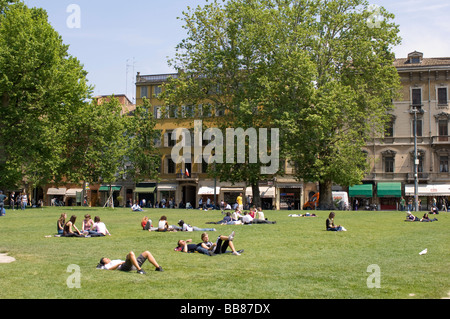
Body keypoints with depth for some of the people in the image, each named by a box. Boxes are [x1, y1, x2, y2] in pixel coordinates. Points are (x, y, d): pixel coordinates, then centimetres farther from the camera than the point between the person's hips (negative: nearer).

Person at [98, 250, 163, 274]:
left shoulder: (115, 261, 41)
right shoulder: (107, 265, 17)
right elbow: (110, 268, -6)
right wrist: (119, 263, -11)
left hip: (133, 265, 8)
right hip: (125, 267, -8)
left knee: (147, 253, 2)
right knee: (131, 253, -36)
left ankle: (158, 267, -10)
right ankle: (139, 269, -44)